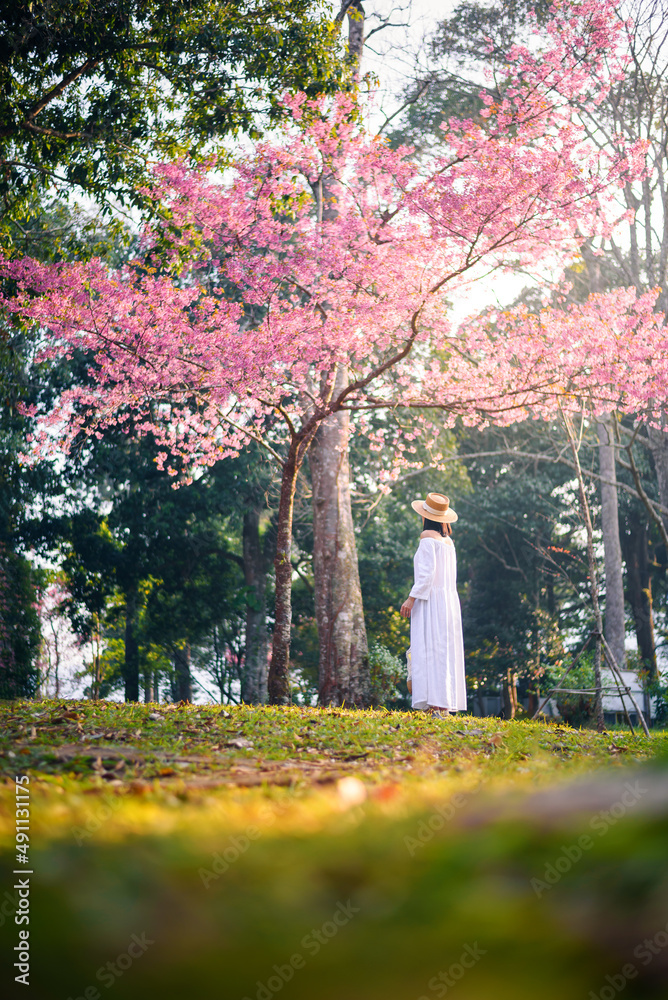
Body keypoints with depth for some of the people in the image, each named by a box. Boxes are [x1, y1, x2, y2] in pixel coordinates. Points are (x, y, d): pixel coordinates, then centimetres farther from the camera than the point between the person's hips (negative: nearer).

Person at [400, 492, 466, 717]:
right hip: (449, 599, 8)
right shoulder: (448, 541, 15)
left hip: (431, 599, -8)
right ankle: (445, 706, 5)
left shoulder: (428, 539, -8)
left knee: (430, 650, -9)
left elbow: (427, 573, -16)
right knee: (445, 652, 6)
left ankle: (436, 705, -16)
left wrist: (411, 599, -15)